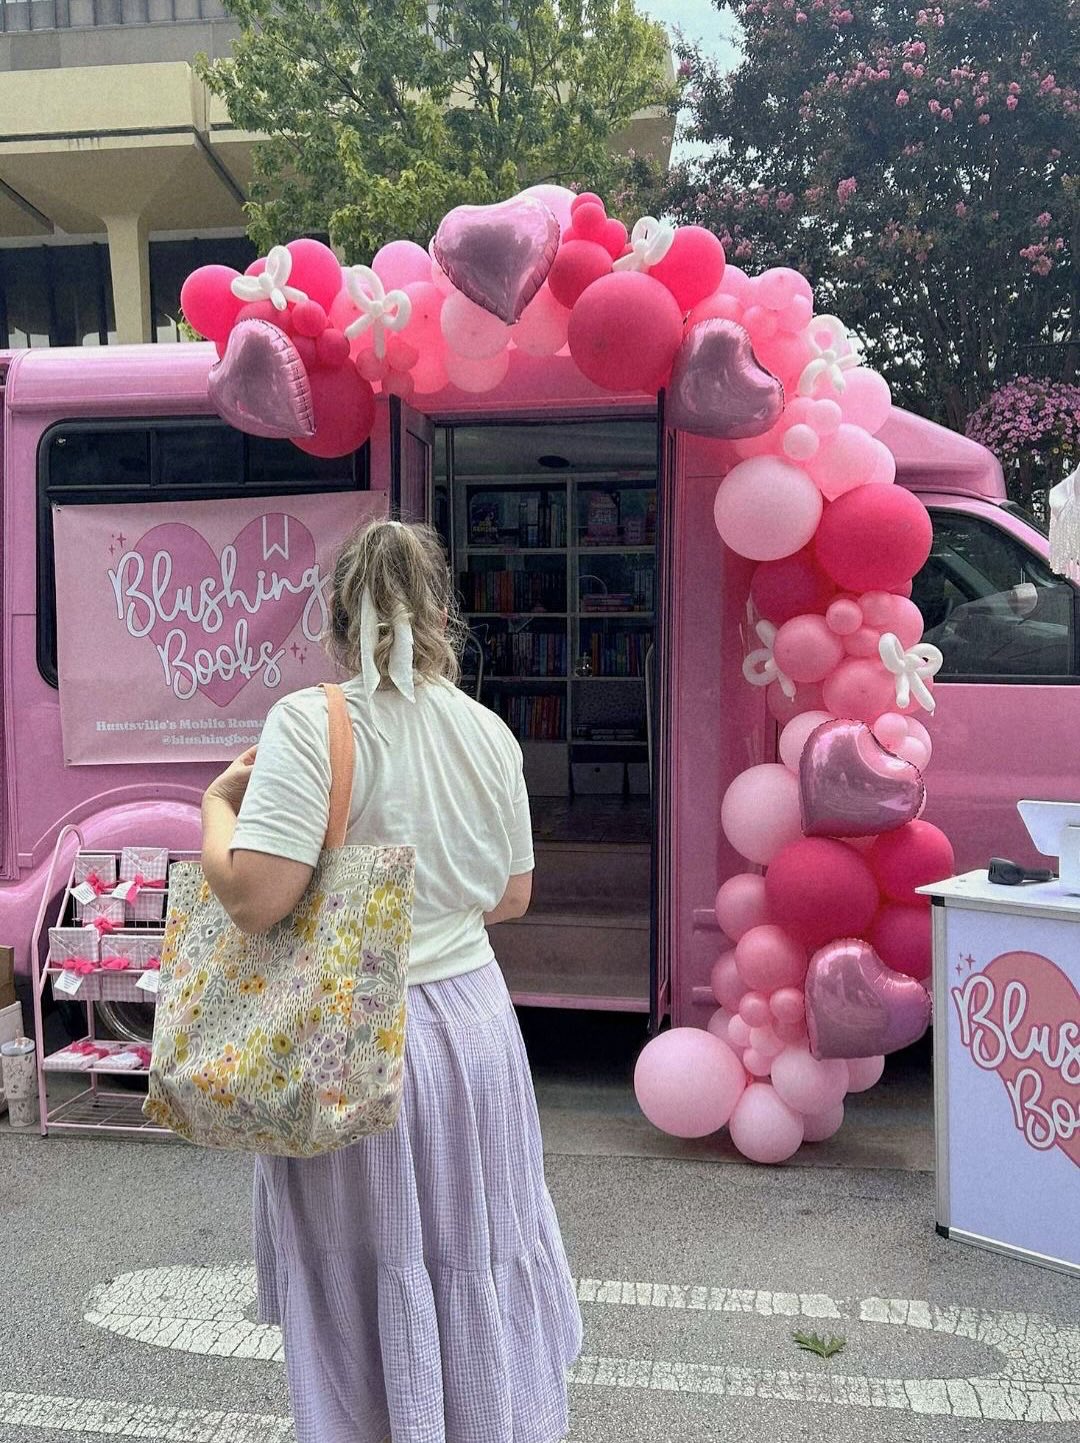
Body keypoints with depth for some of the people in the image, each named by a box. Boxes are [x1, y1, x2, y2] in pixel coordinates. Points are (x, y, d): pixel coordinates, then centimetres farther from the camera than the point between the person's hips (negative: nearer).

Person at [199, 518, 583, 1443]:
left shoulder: (311, 723, -17)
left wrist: (218, 802, -5)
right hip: (472, 1022, 5)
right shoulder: (489, 732, -2)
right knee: (478, 1260, 21)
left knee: (368, 1278, 14)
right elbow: (511, 896, 7)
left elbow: (254, 898, -23)